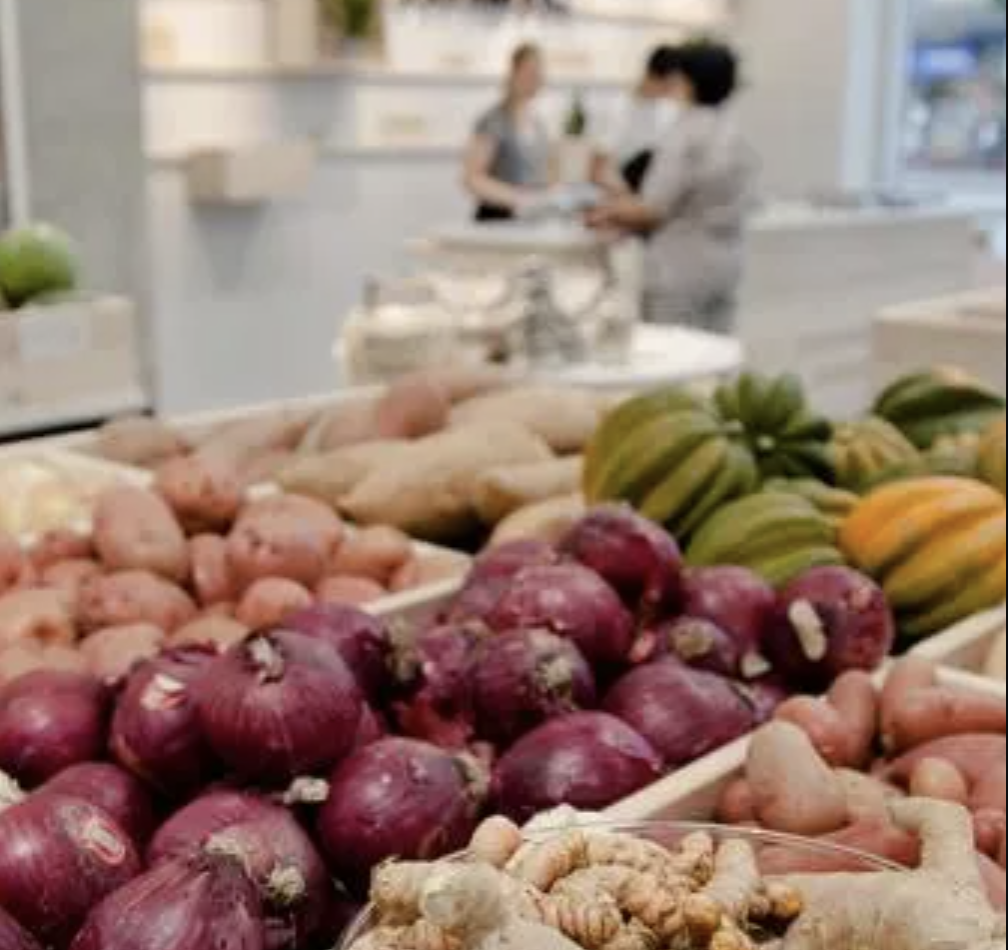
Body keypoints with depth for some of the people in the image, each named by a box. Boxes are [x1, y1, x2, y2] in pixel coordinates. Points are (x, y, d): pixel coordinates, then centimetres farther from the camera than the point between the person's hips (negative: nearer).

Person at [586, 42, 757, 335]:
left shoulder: (685, 137, -13)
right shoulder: (736, 136, 10)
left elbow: (653, 210, -13)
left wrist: (612, 211, 7)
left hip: (681, 269, -8)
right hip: (725, 264, 8)